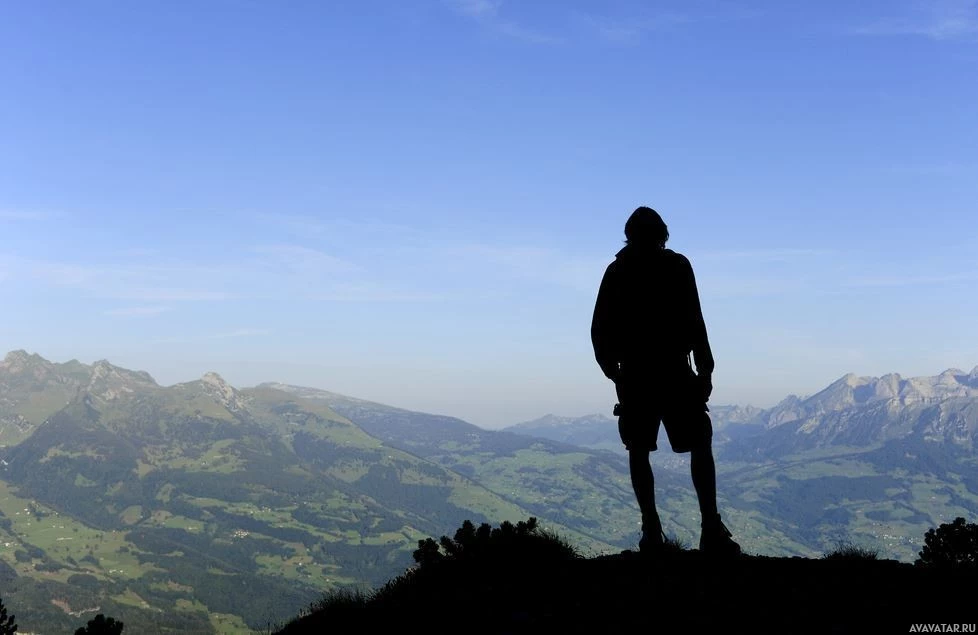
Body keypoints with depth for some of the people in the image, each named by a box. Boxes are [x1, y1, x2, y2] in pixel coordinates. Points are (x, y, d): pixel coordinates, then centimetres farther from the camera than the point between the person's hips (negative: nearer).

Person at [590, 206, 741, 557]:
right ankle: (711, 529, -8)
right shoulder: (676, 265, 0)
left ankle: (651, 530, 2)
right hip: (674, 372, -2)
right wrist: (705, 370, -3)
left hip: (633, 376, 2)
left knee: (639, 452, 9)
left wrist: (613, 370, 19)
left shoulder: (616, 271, 9)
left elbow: (599, 329, 8)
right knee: (700, 446, 3)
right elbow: (693, 321, -7)